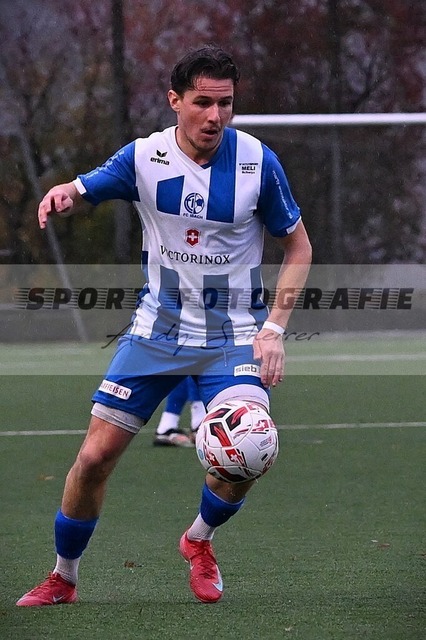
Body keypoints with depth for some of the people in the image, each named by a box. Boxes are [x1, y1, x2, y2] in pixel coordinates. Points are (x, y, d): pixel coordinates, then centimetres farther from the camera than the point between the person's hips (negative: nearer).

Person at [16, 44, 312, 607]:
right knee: (95, 458, -4)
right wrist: (63, 192, -32)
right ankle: (62, 578, 19)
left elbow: (298, 247, 0)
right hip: (157, 329, 1)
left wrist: (274, 328, -9)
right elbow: (82, 190, -5)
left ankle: (199, 540, 10)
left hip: (234, 337, -1)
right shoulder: (145, 156, -7)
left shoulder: (257, 161, -10)